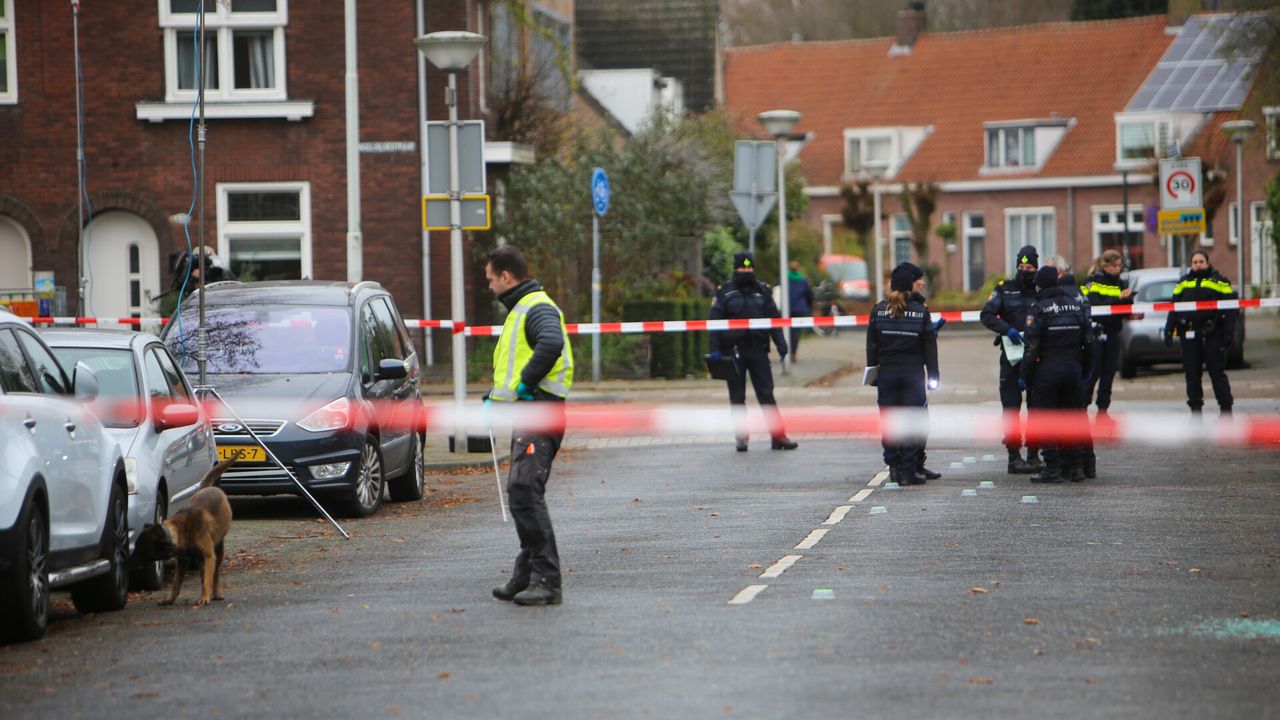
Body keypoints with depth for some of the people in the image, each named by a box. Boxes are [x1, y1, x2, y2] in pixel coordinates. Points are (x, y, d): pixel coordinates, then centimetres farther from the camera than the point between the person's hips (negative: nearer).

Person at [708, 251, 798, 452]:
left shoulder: (762, 292, 9)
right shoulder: (724, 293, 3)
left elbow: (774, 319, 9)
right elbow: (715, 322, -1)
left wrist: (781, 343, -3)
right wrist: (714, 350, -9)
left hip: (758, 350, 1)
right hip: (733, 351, -1)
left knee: (767, 394, -2)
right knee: (737, 398, 5)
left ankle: (778, 435, -3)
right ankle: (741, 437, 11)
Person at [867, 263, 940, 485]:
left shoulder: (879, 310, 2)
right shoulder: (920, 311, -4)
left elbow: (871, 345, 3)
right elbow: (930, 345, -1)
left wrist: (872, 371, 10)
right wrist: (933, 374, 5)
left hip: (886, 372, 2)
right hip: (913, 373, -2)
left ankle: (894, 467, 8)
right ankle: (909, 471, -2)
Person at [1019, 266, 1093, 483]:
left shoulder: (1039, 307, -10)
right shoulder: (1076, 304, 8)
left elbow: (1032, 345, -13)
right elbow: (1088, 340, 11)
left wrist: (1024, 375, -7)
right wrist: (1086, 368, 20)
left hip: (1047, 368, -5)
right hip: (1073, 366, 5)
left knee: (1045, 418, 0)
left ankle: (1052, 468, -4)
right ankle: (1073, 466, 13)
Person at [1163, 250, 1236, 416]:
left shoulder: (1219, 282, 4)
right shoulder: (1183, 283, 15)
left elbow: (1230, 308, 0)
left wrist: (1228, 332, -9)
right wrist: (1169, 330, 7)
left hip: (1212, 334, -3)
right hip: (1189, 335, 4)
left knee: (1217, 371, -3)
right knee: (1192, 374, 4)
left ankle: (1226, 409, 2)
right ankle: (1195, 410, 10)